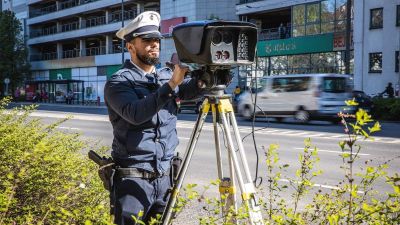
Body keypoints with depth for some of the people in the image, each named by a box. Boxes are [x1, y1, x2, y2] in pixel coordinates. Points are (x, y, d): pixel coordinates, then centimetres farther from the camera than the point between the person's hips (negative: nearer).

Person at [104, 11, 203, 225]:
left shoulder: (166, 75, 10)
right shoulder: (118, 82, -7)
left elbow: (187, 89, -9)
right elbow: (136, 114, -25)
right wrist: (171, 84, -31)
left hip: (165, 177, 5)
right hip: (133, 179, -5)